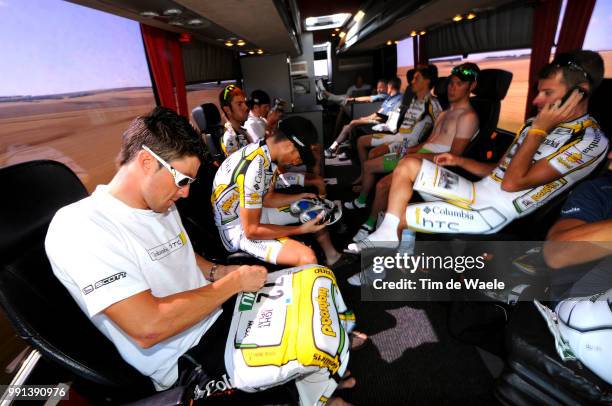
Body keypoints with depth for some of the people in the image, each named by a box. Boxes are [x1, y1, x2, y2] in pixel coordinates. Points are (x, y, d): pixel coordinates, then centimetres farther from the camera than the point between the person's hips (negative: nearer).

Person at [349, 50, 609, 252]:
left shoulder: (590, 141, -11)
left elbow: (512, 183, -20)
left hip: (492, 213, -8)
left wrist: (539, 130, -16)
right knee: (408, 165, -5)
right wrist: (460, 161, 10)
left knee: (399, 215, -13)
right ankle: (386, 236, -10)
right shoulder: (538, 124, 14)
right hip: (476, 192, 8)